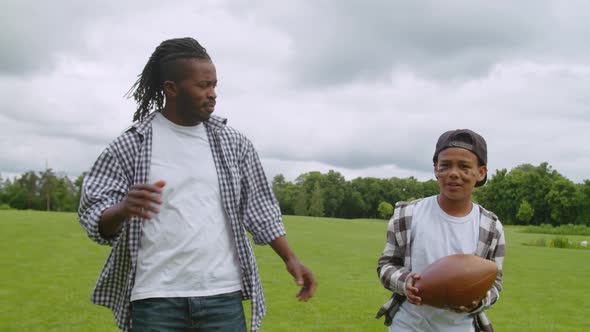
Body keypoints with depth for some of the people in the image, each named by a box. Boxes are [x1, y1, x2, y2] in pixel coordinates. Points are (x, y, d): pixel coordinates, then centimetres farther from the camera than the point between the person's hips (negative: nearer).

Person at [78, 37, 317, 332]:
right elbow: (92, 216, -3)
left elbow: (259, 208, 12)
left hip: (223, 295, 2)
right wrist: (123, 209, -25)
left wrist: (290, 259, 5)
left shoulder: (233, 144, 5)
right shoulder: (130, 145, -2)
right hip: (155, 298, -2)